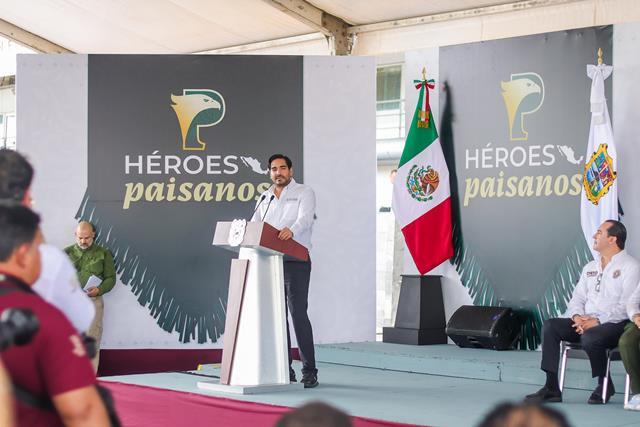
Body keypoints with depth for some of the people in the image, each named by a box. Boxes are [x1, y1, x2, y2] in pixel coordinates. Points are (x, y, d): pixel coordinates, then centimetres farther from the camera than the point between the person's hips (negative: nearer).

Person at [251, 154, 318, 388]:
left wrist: (292, 230, -40)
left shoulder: (304, 192, 1)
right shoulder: (265, 198, 18)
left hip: (296, 261, -6)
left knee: (298, 314, -11)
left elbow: (305, 218, -18)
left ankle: (309, 371, -9)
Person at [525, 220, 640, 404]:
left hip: (615, 324, -7)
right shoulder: (590, 268, 21)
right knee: (550, 326, -17)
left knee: (590, 337, -37)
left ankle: (604, 385, -9)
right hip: (584, 321, 7)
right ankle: (551, 388, -21)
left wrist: (598, 321, -20)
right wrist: (577, 316, -7)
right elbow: (577, 298, 16)